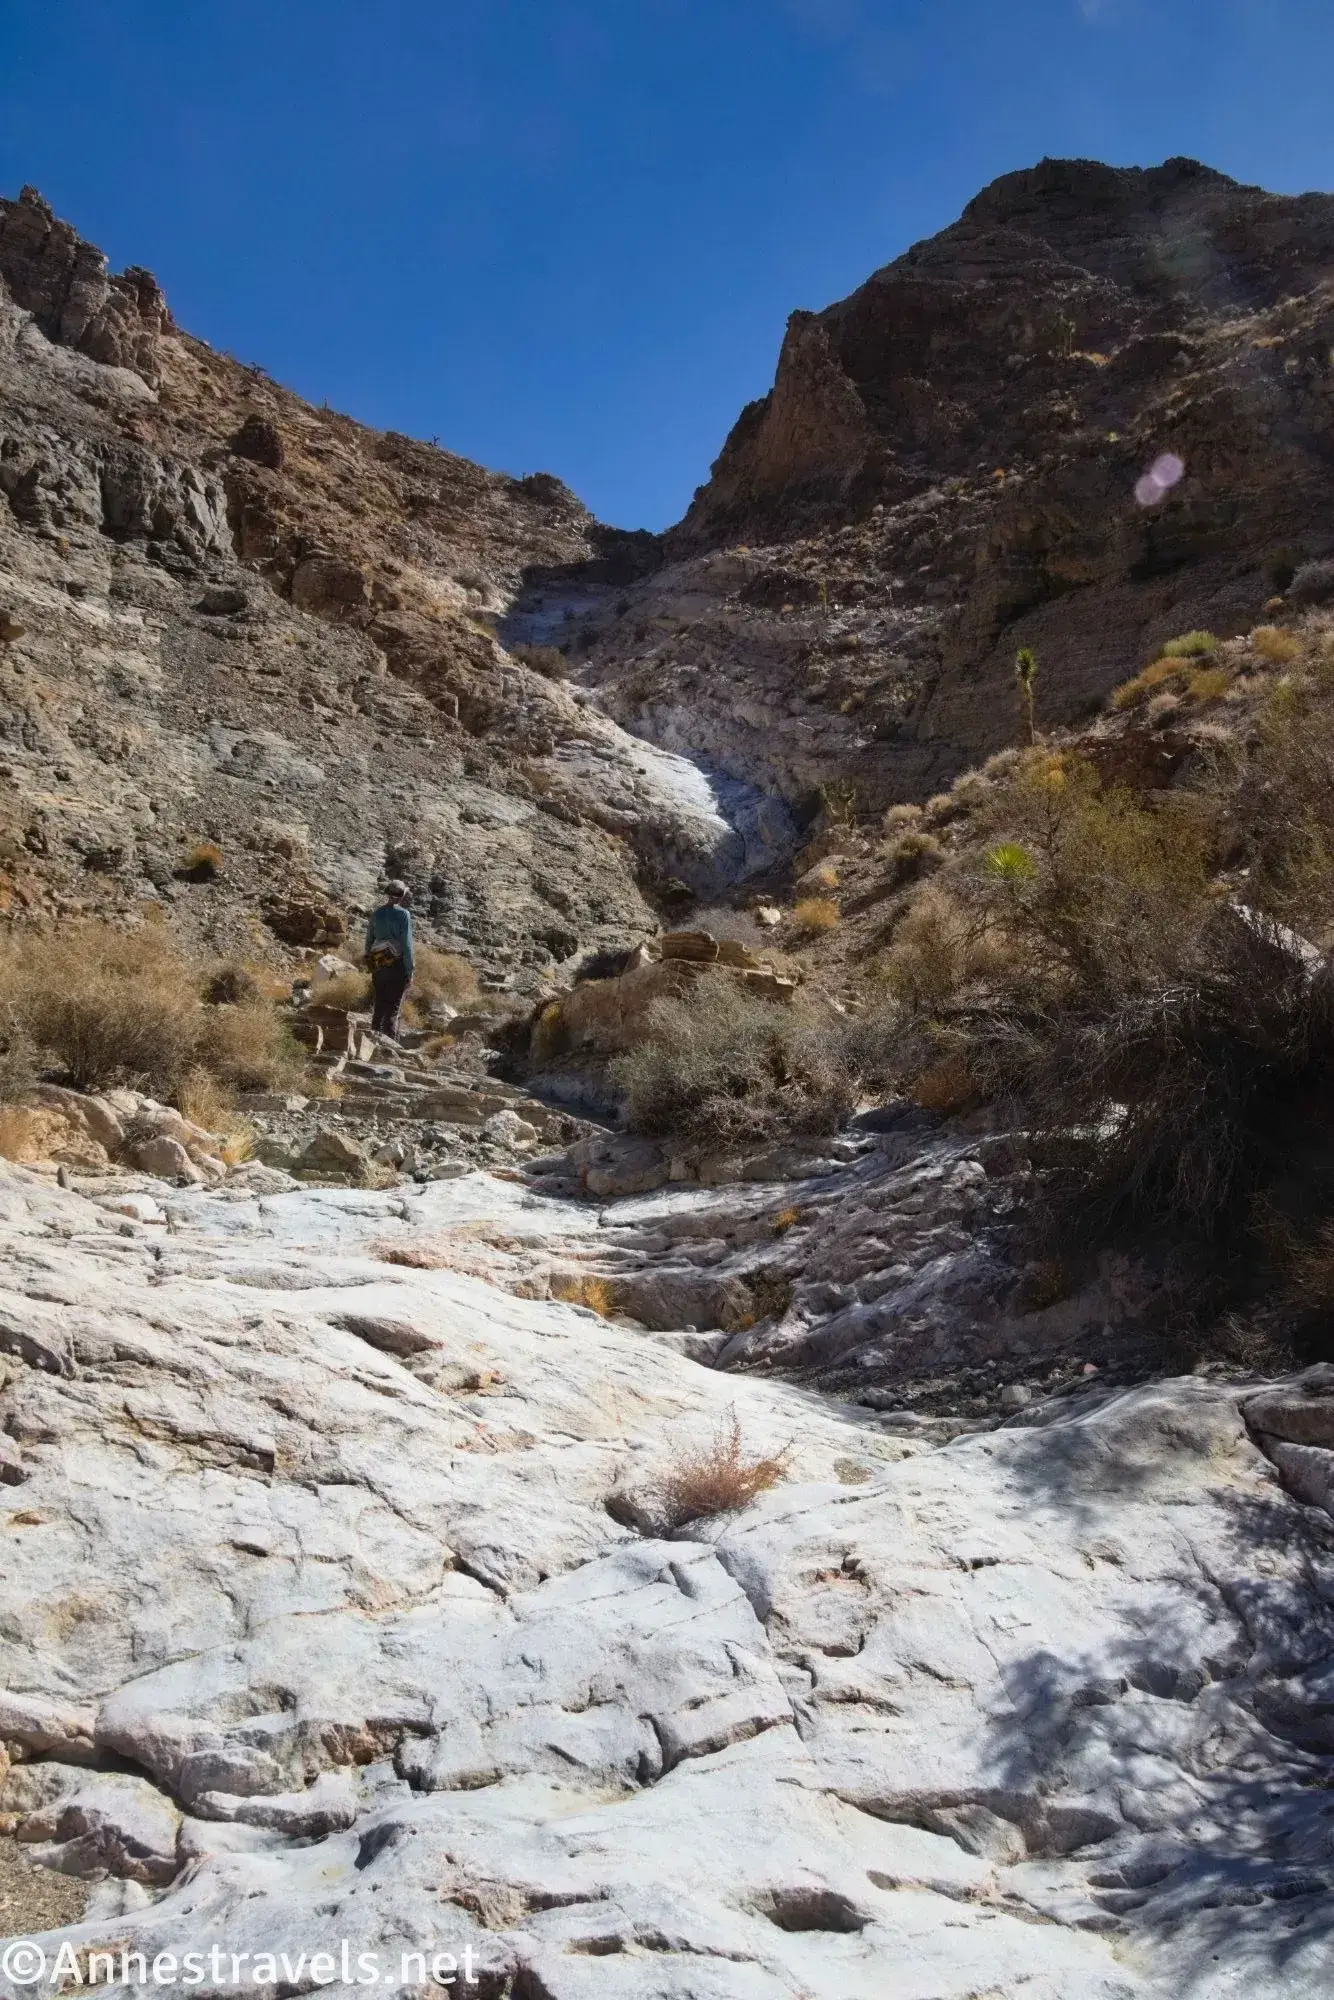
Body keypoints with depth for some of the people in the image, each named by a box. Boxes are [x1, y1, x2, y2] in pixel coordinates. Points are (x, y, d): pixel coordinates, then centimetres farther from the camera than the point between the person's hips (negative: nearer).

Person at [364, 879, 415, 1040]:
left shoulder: (376, 913, 9)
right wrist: (410, 972, -10)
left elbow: (369, 941, 13)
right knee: (392, 1010, -3)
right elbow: (407, 945, -13)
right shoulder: (403, 914, -8)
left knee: (379, 1008, 14)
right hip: (397, 966, -5)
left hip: (377, 966, 5)